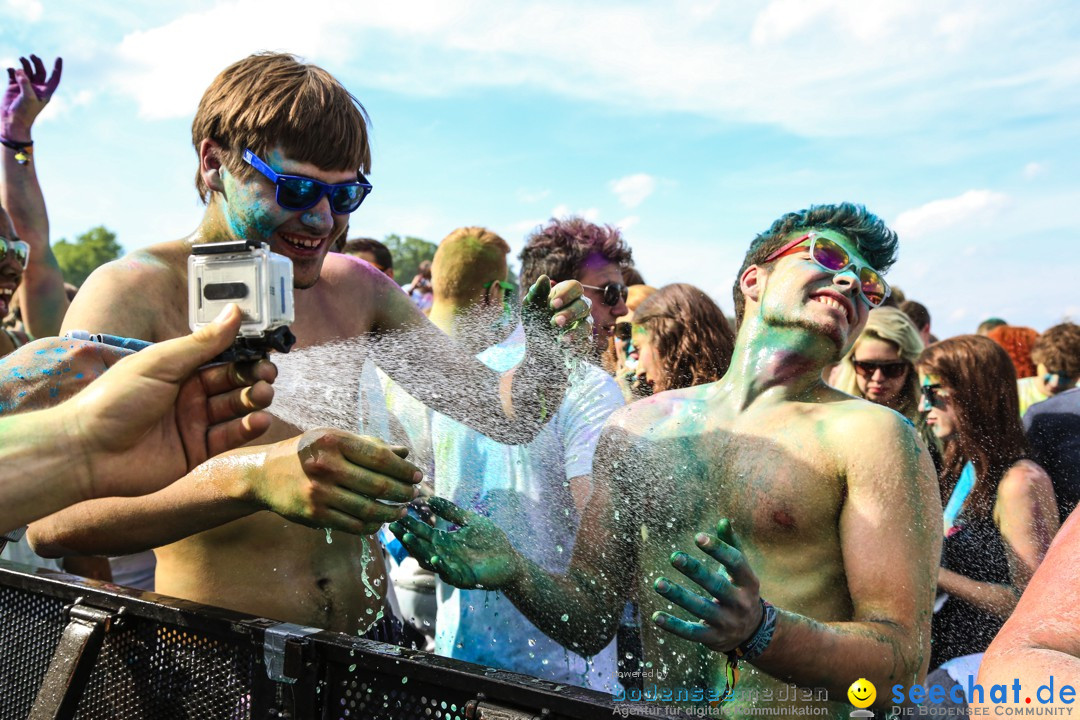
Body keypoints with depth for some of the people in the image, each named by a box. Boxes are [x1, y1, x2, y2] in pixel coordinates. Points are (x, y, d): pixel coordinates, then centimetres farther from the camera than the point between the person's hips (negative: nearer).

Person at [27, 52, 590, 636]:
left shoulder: (355, 291, 2)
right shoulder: (133, 293, -13)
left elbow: (502, 415, 3)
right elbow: (49, 521, -25)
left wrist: (544, 350, -18)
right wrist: (250, 477, -40)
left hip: (366, 635, 4)